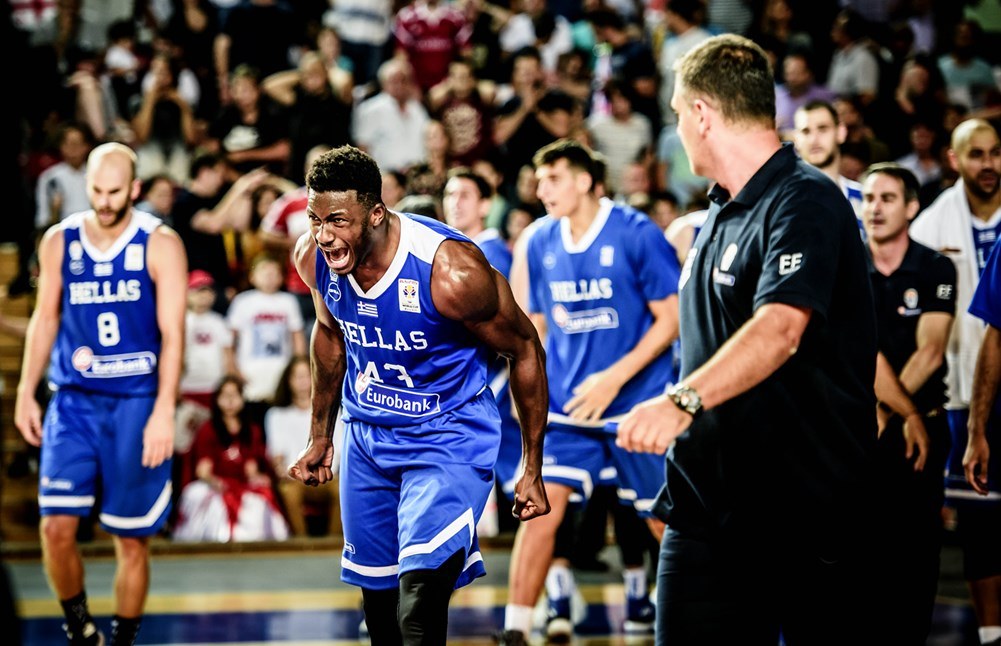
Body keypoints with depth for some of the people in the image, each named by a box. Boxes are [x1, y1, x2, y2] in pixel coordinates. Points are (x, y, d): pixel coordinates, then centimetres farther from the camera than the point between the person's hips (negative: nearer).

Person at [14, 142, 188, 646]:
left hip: (136, 404, -2)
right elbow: (45, 318, 13)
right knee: (57, 527, -9)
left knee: (131, 539, 4)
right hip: (73, 401, 2)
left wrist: (164, 411, -18)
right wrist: (26, 391, 7)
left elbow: (172, 333, -10)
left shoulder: (160, 245, -6)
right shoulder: (59, 241, 4)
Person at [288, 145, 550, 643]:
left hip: (448, 438, -6)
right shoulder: (312, 257, -12)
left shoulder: (450, 271, -29)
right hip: (367, 434, 6)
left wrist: (532, 470, -8)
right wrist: (320, 437, 19)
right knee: (377, 594, 17)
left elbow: (524, 349, -13)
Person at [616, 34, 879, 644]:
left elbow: (780, 329, -30)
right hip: (709, 502, 8)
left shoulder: (807, 201, -14)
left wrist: (683, 400, -42)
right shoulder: (719, 215, 17)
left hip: (810, 512, -8)